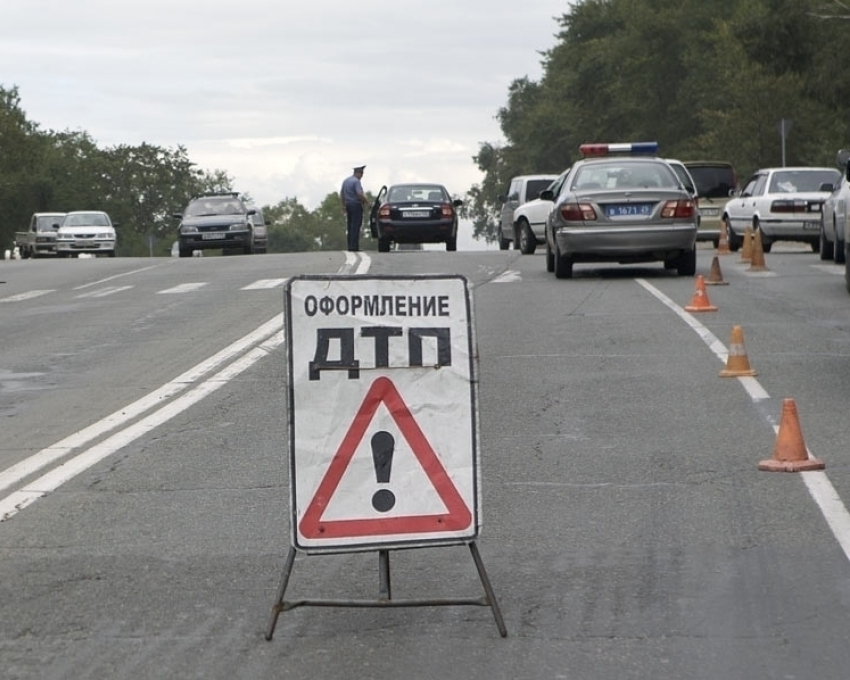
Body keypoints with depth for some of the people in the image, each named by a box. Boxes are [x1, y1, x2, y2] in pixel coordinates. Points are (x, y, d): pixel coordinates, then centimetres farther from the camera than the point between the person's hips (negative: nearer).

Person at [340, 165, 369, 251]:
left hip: (348, 205, 8)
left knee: (350, 227, 11)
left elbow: (341, 194, 19)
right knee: (356, 226, -7)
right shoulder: (356, 181, -14)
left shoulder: (346, 180, 14)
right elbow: (360, 194, -24)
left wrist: (343, 206, 23)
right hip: (356, 205, -8)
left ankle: (350, 246, 11)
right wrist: (365, 200, -6)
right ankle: (354, 246, -10)